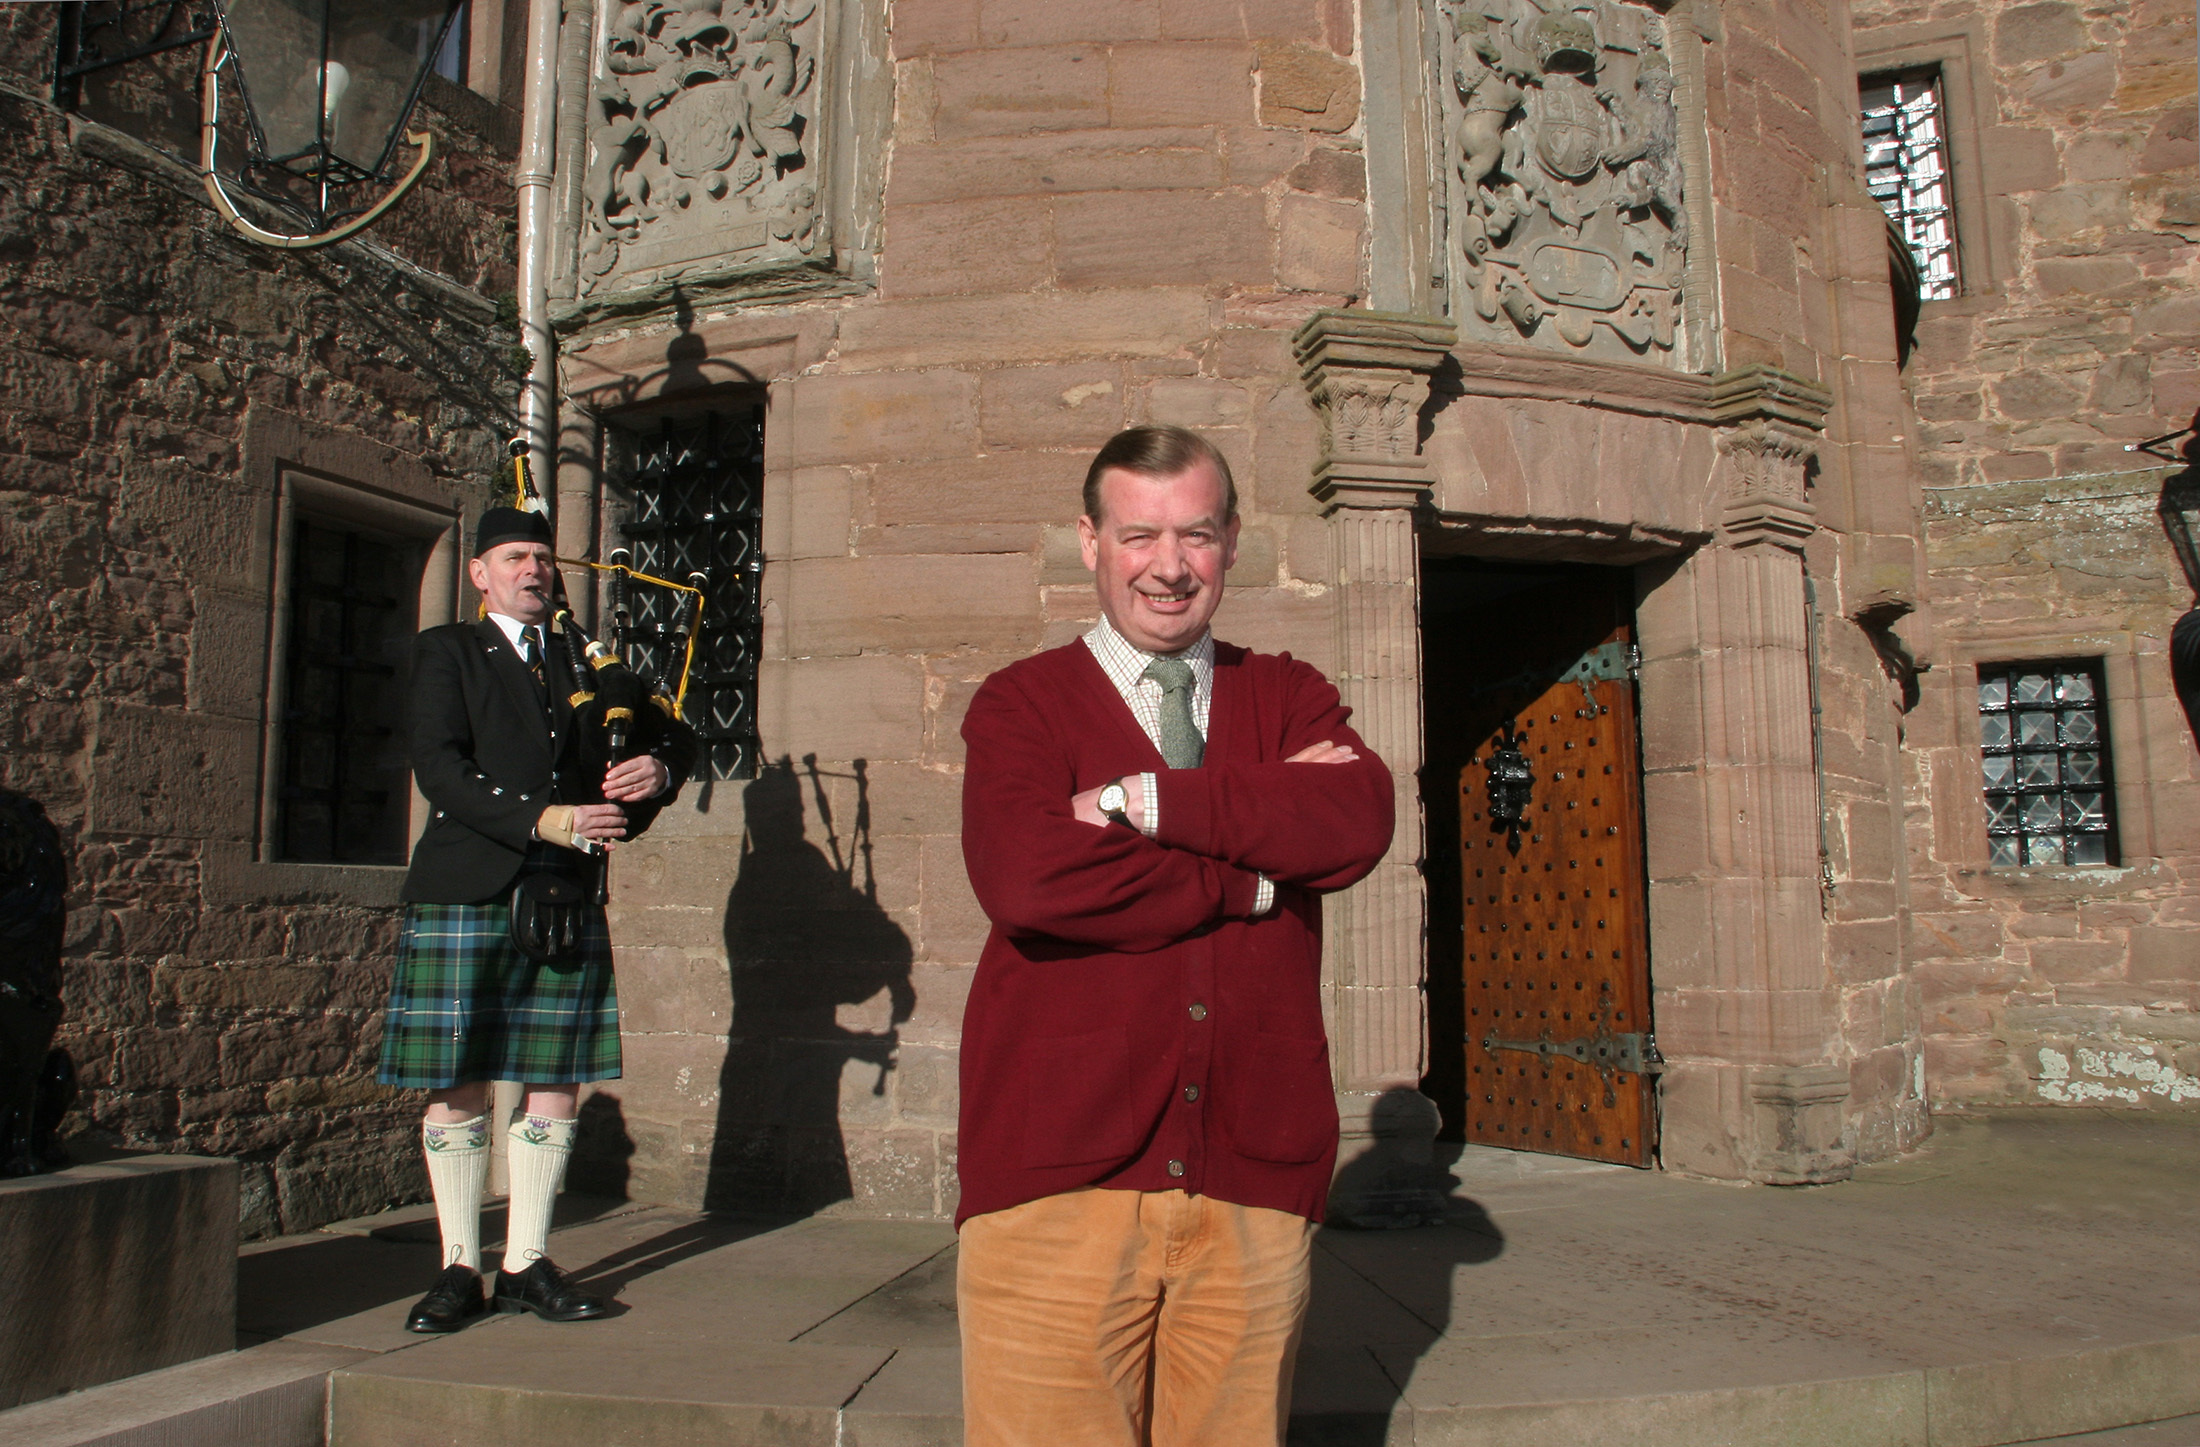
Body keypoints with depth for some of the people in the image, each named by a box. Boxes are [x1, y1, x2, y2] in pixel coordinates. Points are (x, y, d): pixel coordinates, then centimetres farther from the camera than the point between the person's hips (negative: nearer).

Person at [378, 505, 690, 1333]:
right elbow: (439, 769, -7)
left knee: (555, 1084, 4)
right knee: (457, 1087, 1)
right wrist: (544, 820, -20)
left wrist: (657, 770, -12)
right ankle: (460, 1270, 14)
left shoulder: (584, 666, 19)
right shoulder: (446, 654, 7)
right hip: (466, 896, -3)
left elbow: (671, 740, 13)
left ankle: (528, 1265, 16)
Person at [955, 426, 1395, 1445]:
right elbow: (1025, 875, -16)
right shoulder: (1020, 703, 5)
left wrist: (1141, 800, -10)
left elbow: (1358, 824, -8)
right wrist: (1252, 881, -8)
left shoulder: (1290, 699, 14)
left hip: (1254, 1186, 3)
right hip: (1058, 1181, -2)